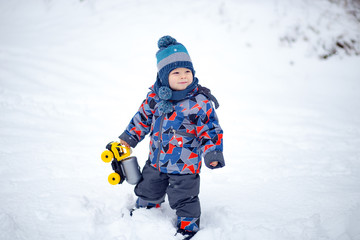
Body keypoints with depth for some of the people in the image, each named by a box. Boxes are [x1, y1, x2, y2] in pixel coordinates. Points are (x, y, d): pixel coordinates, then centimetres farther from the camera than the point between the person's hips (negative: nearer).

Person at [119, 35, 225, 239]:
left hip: (185, 165, -5)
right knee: (148, 191, 24)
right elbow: (143, 117, 10)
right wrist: (128, 138, 14)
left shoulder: (200, 101, -17)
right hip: (156, 160, 5)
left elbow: (211, 130, -12)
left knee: (184, 199, 6)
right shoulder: (156, 95, -5)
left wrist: (212, 153, -22)